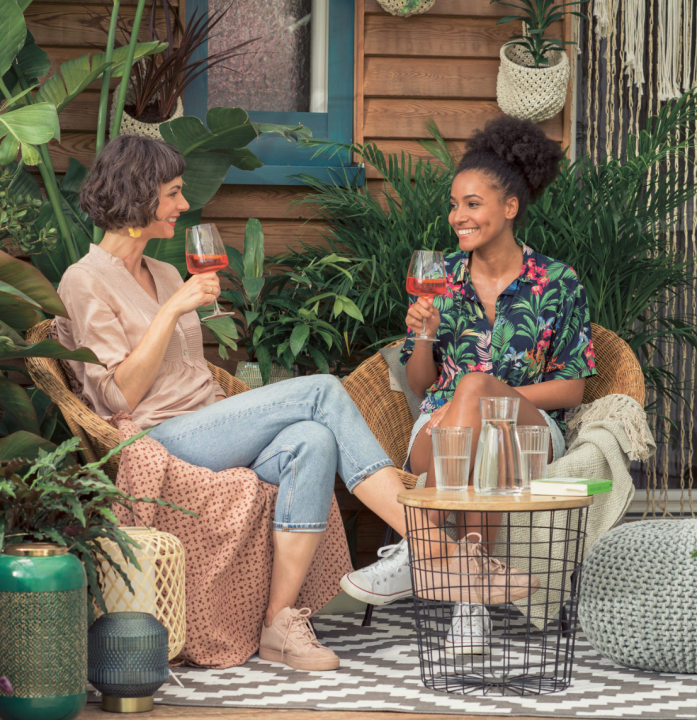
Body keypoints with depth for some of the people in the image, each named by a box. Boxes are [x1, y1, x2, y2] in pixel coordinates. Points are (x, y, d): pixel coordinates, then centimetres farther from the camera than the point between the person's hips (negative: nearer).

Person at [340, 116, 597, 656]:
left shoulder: (558, 285, 3)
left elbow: (572, 389, 1)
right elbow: (420, 385, 13)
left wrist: (493, 396, -14)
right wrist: (423, 334, -9)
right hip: (445, 424, 2)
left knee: (474, 383, -38)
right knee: (482, 457, -39)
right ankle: (470, 599, -43)